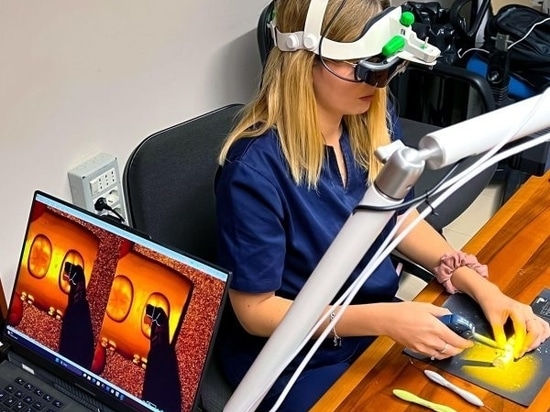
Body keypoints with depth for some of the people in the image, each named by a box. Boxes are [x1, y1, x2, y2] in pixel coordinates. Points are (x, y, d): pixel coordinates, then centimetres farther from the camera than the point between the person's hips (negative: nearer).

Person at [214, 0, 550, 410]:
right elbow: (256, 310, -20)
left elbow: (399, 216, 6)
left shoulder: (372, 119, -8)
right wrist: (385, 320, -28)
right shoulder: (255, 166, -29)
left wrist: (479, 284, -8)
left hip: (381, 321, 6)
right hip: (298, 362, -6)